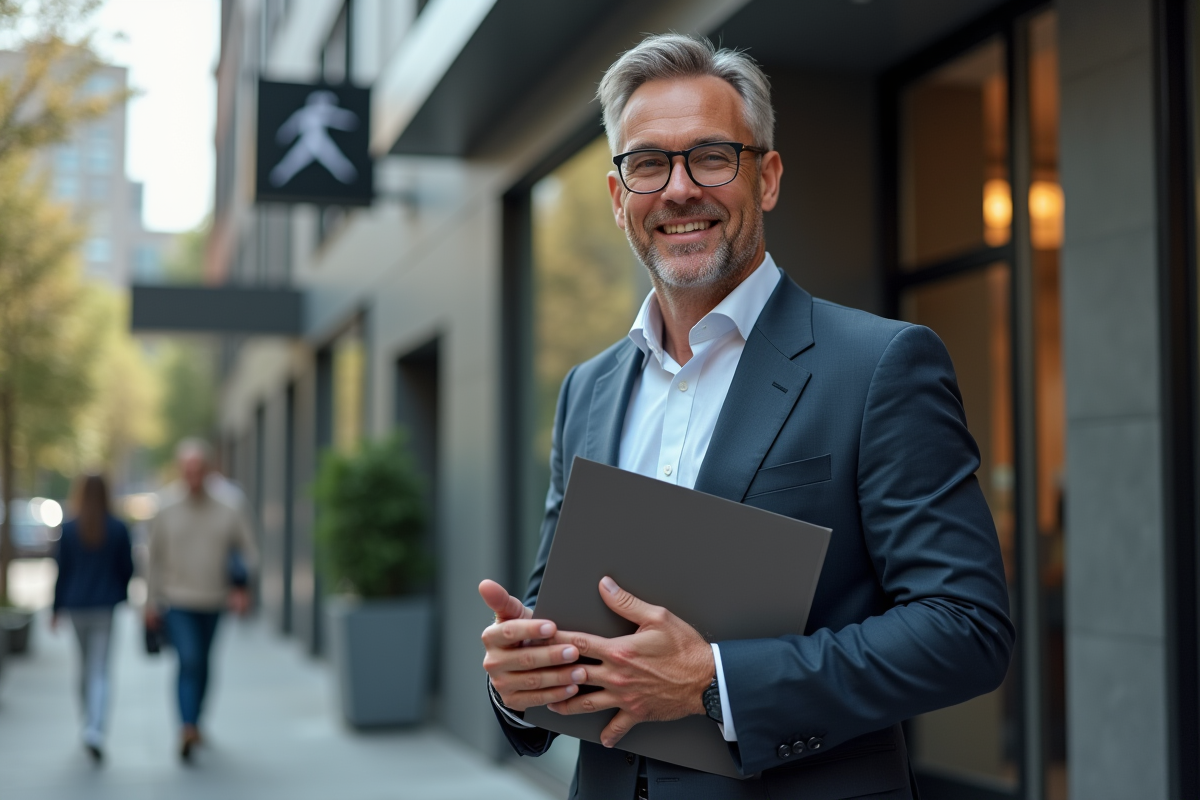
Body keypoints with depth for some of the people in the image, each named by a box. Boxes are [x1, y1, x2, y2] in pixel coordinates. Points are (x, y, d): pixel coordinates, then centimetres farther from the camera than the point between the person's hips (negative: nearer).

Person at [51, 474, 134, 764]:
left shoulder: (68, 529, -4)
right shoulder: (119, 529, -6)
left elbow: (62, 570, -2)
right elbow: (127, 568, 1)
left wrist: (56, 609, 6)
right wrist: (121, 593, 22)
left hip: (76, 606, 2)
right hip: (105, 606, -2)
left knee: (85, 664, 20)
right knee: (100, 670, -3)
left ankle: (91, 723, 33)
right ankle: (95, 729, -21)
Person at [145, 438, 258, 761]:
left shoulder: (228, 511, -2)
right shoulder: (166, 511, -3)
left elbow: (248, 553, 5)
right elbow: (154, 559, 4)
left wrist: (242, 587, -10)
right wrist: (152, 603, 4)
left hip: (213, 604, 2)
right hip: (177, 603, -2)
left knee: (202, 665, 14)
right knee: (188, 661, -17)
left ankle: (194, 724, 30)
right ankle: (187, 728, -20)